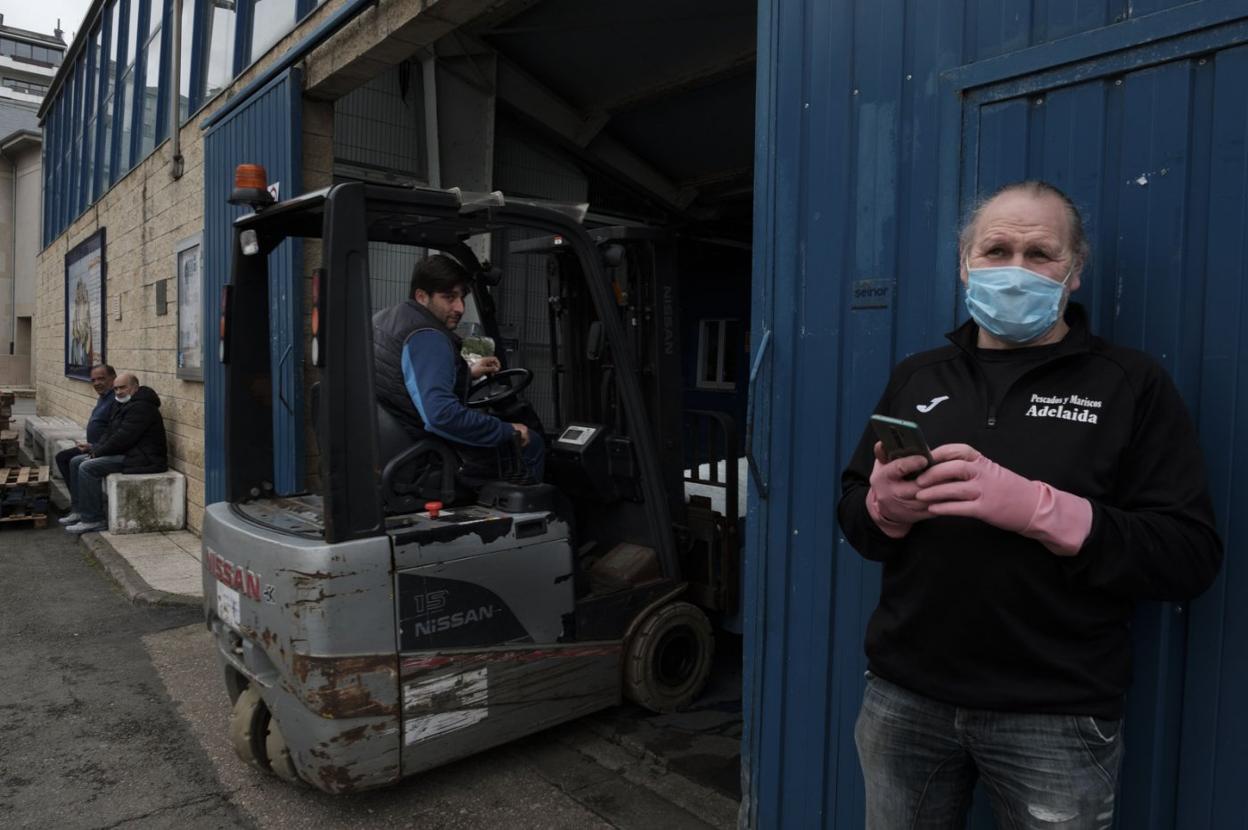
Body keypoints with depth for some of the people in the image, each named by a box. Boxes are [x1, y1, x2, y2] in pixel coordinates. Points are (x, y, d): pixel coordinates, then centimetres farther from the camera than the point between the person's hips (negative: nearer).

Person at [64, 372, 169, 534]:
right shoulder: (122, 405, 17)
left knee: (87, 468, -20)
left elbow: (123, 438, -23)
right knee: (76, 462, 12)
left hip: (143, 458, -11)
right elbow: (110, 433, 19)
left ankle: (93, 519, -14)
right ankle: (79, 511, 16)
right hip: (126, 453, 12)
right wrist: (97, 449, 1)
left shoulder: (141, 407, -18)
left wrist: (98, 452, -11)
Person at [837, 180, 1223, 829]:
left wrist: (1036, 507, -23)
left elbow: (1191, 555, -9)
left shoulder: (1131, 383, -2)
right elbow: (852, 512, 11)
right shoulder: (916, 377, 9)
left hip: (1055, 717, -3)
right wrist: (884, 505, -13)